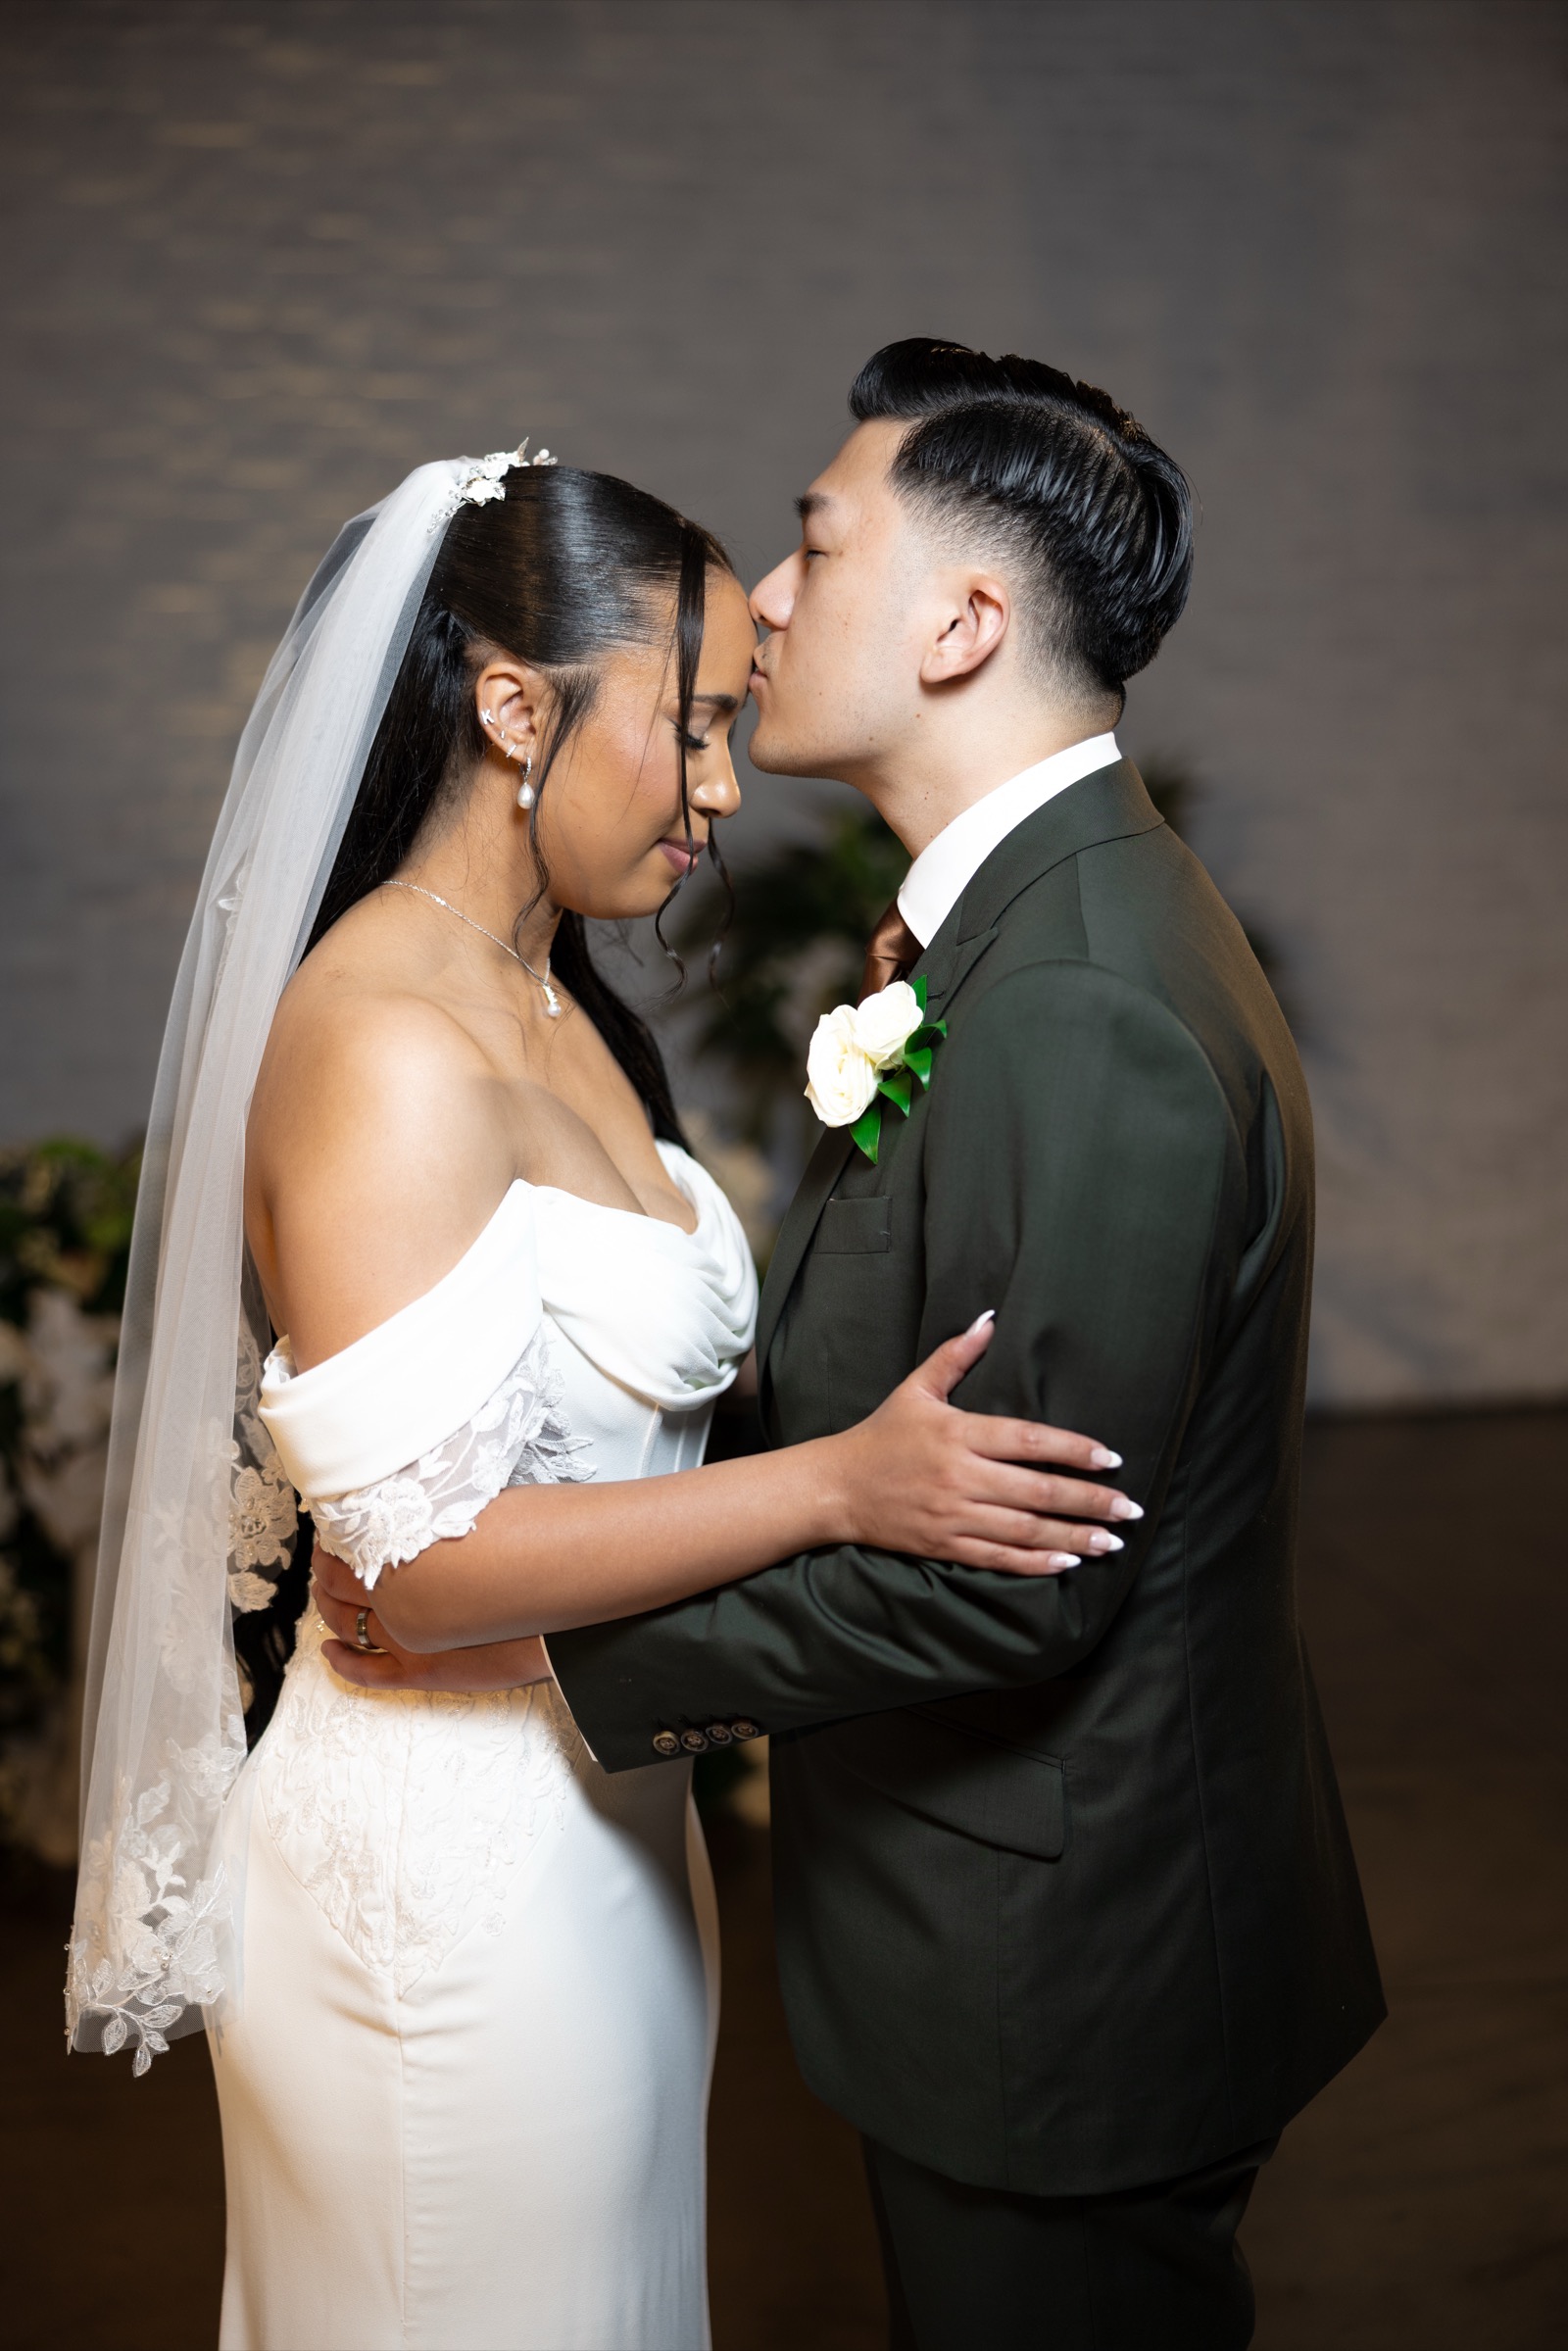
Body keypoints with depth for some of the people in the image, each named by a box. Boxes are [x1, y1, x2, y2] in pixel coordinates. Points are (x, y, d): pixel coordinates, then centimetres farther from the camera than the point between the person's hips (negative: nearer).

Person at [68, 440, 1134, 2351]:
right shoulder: (386, 1049, -23)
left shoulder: (551, 1008, 6)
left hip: (592, 1817, 9)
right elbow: (421, 1548, -26)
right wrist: (843, 1484, -28)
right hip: (455, 1867, -9)